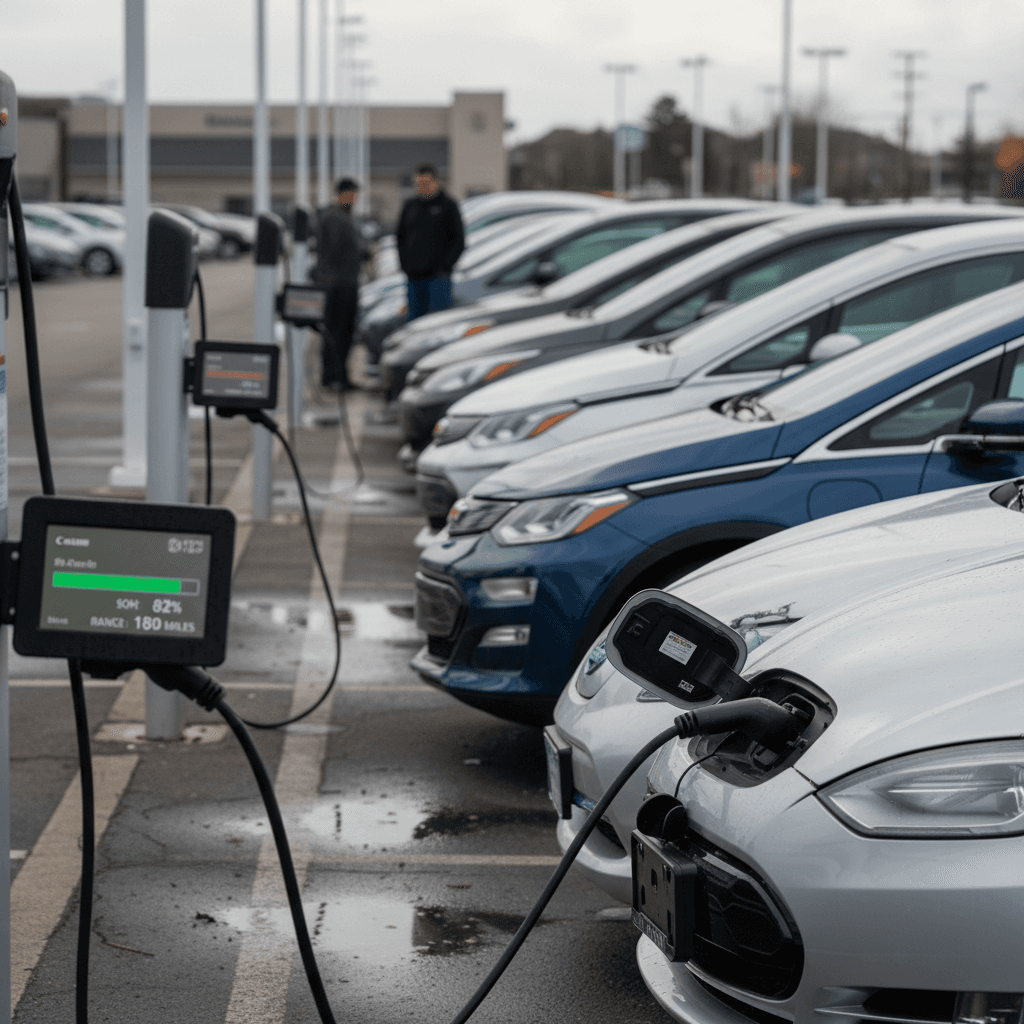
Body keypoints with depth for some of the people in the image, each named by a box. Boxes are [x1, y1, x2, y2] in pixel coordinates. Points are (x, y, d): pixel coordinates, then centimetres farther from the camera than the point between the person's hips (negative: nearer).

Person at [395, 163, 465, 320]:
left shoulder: (448, 205, 0)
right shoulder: (410, 206, 14)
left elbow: (459, 240, -1)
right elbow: (400, 236, 22)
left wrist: (444, 266, -10)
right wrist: (404, 263, 8)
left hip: (437, 276, -5)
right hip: (414, 277, 5)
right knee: (415, 318, 5)